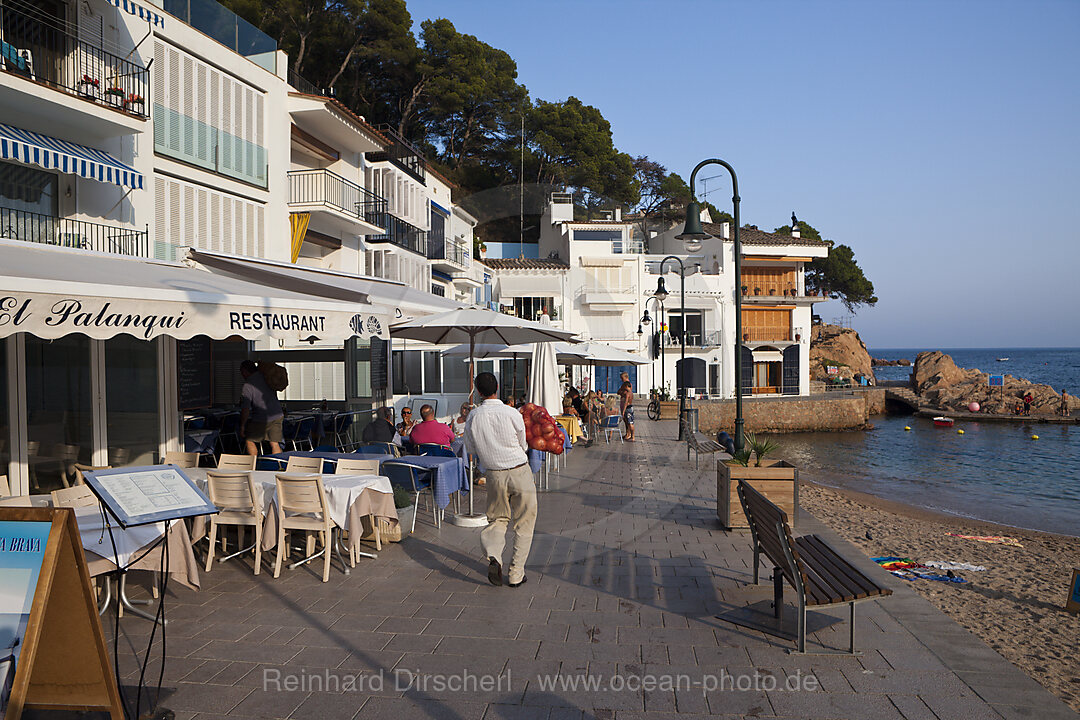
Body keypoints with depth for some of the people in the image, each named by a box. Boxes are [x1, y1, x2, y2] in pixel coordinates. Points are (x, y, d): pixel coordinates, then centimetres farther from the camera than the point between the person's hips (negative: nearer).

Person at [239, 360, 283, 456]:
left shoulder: (247, 386, -13)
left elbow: (245, 409, -14)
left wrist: (242, 425, -4)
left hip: (261, 420, -6)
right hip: (277, 416, 6)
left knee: (249, 441, 13)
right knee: (275, 443, 9)